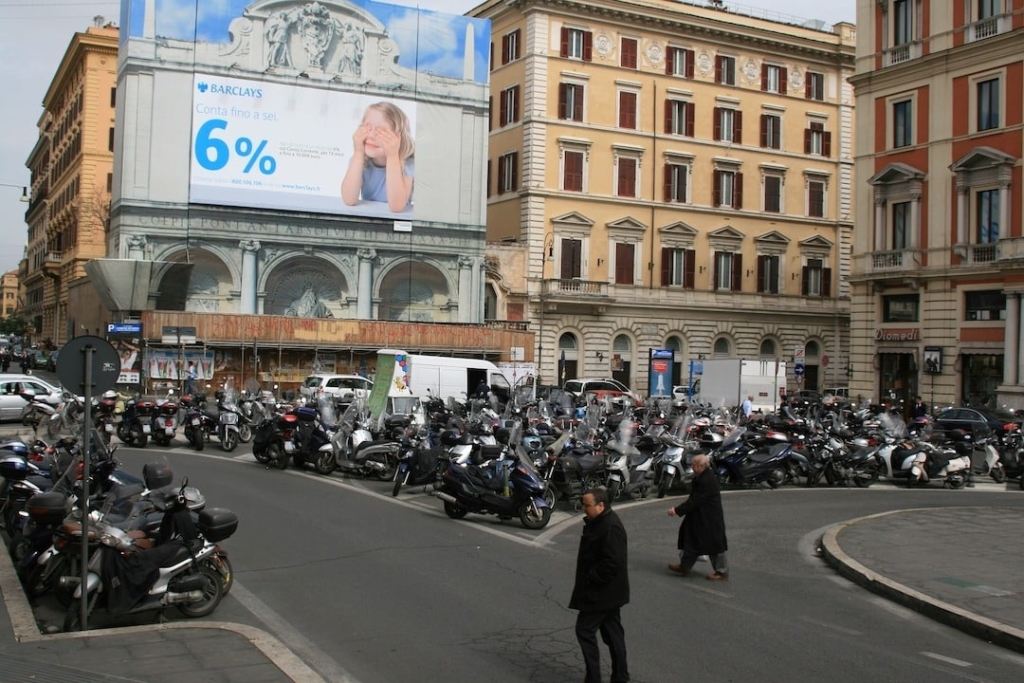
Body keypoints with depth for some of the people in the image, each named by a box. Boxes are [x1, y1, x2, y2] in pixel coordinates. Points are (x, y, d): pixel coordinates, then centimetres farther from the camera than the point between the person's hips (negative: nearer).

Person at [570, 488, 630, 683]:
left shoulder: (611, 527, -24)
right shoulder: (599, 522, 9)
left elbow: (611, 562, -28)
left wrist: (590, 579, -21)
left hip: (601, 593, -10)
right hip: (608, 592, 10)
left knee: (585, 630, -4)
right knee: (612, 631, 16)